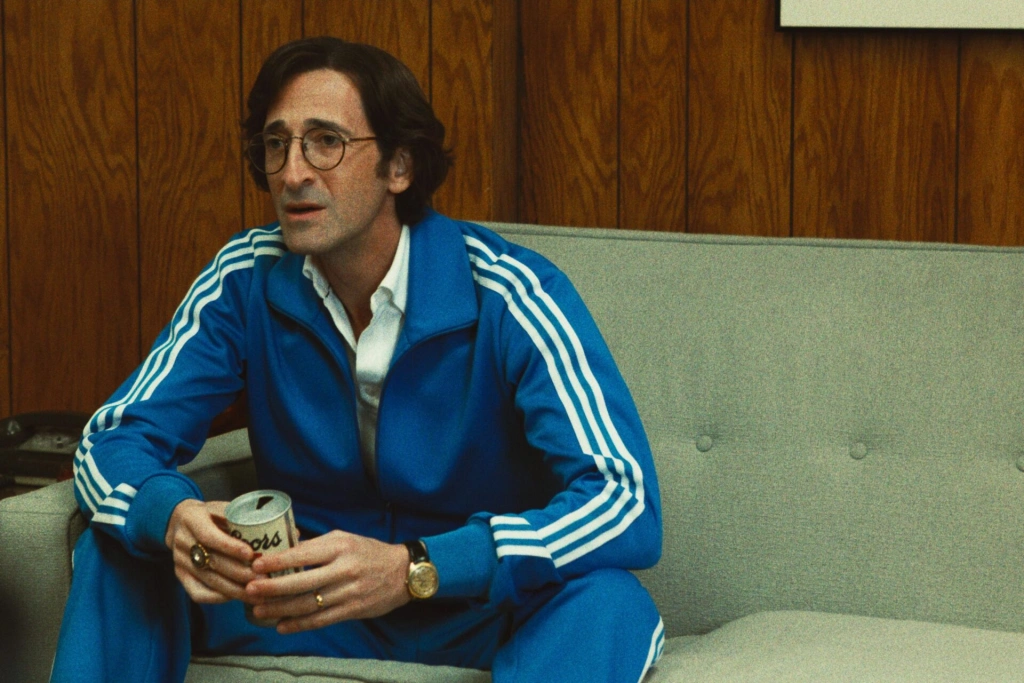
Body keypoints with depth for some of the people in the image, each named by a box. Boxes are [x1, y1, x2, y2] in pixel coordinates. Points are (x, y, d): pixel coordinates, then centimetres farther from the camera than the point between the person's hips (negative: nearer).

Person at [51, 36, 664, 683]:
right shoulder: (248, 279, -5)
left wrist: (411, 569, -42)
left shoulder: (512, 298, -18)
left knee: (606, 600, -35)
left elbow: (628, 507, -28)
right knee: (121, 542, -16)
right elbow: (114, 439, -5)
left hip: (483, 614, -3)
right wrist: (173, 517, -32)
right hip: (309, 603, 3)